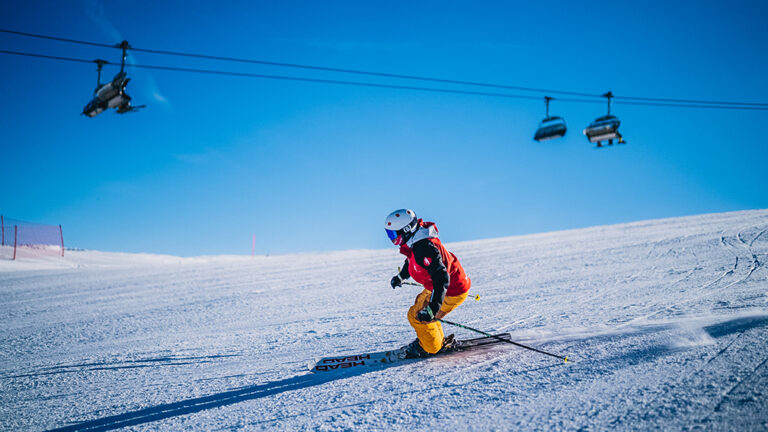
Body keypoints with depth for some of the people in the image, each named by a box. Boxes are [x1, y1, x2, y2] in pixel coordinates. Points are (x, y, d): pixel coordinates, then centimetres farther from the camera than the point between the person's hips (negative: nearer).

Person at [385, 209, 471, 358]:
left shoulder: (424, 248, -34)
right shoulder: (414, 241, -2)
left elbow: (442, 278, -40)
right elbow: (412, 261, 23)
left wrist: (433, 308, -46)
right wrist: (401, 276, 36)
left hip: (452, 292, -10)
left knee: (417, 316, -5)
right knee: (420, 303, 27)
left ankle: (430, 348, 16)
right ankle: (439, 340, 39)